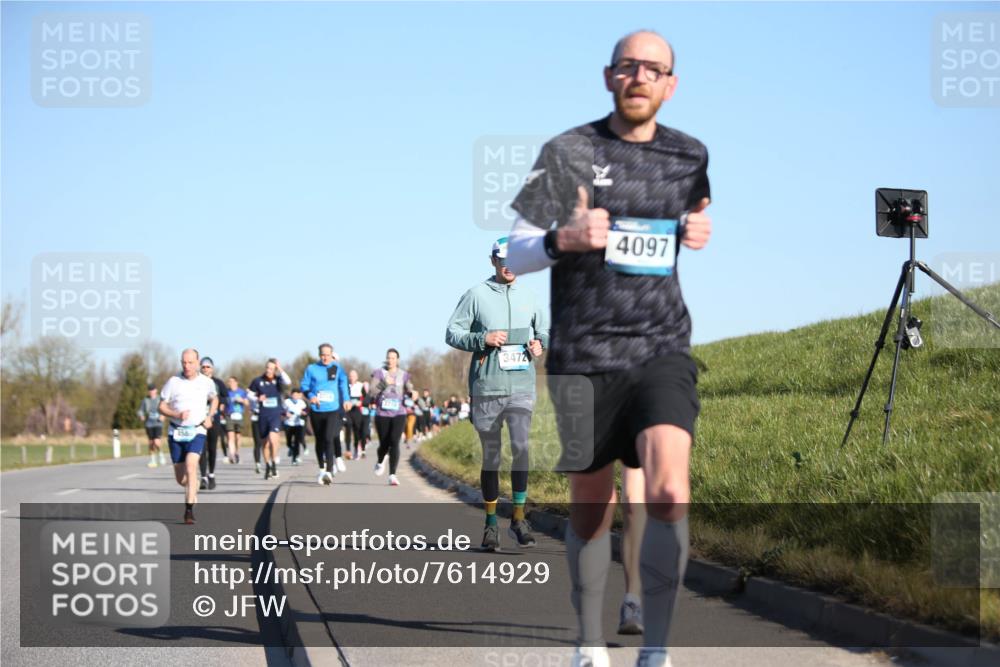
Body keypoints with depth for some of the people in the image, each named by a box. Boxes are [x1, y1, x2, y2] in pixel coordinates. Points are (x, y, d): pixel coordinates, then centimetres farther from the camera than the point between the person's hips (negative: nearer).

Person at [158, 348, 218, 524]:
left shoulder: (207, 383, 2)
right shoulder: (173, 382, -3)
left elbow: (214, 399, 22)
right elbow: (162, 407, 2)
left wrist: (209, 417, 6)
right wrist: (177, 415, -17)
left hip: (197, 432, -1)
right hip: (176, 432, 1)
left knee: (191, 466, -24)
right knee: (180, 478, 6)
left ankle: (189, 510, -22)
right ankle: (193, 488, 42)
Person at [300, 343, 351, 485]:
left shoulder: (337, 368, 4)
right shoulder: (311, 369, 5)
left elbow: (344, 384, 1)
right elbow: (304, 385, 5)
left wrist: (346, 400, -12)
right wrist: (310, 396, -14)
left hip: (333, 410, -2)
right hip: (316, 410, 2)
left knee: (329, 439, -17)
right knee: (320, 440, 13)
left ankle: (329, 472, -23)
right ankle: (322, 470, 30)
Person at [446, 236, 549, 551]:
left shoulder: (528, 297, 13)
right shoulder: (476, 295, 2)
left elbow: (543, 330, 26)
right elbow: (452, 333, 0)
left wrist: (540, 343, 3)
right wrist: (483, 338, -15)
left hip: (522, 386, 1)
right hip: (486, 387, -1)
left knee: (521, 446, -17)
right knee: (490, 457, 7)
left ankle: (519, 518, -8)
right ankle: (491, 522, 18)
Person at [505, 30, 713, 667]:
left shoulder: (691, 155, 8)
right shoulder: (568, 153, -2)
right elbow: (516, 254, -1)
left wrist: (700, 234, 5)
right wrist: (563, 238, -23)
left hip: (662, 352, 1)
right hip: (583, 357, -1)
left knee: (670, 494, -20)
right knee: (591, 509, 8)